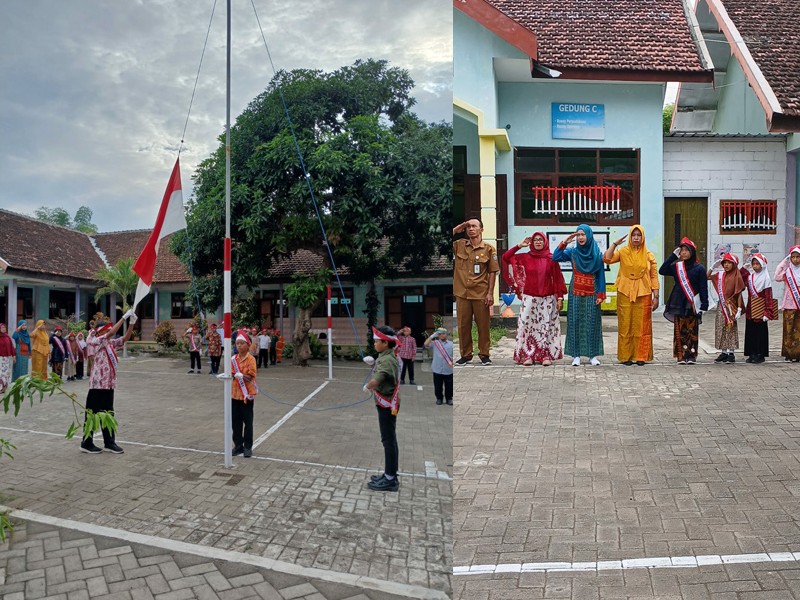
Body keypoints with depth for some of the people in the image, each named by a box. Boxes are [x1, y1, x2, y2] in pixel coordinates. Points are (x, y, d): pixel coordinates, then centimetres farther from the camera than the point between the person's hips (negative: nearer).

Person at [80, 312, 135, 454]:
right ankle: (87, 444, 12)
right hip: (98, 383, -8)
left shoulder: (110, 343, 11)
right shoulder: (96, 341, -10)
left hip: (109, 384, 8)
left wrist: (131, 323, -9)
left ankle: (109, 443, 19)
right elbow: (111, 333, -24)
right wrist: (124, 317, -24)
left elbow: (125, 338, 5)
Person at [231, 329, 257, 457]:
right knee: (236, 420, 10)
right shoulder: (234, 359, 6)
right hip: (235, 394, 5)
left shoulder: (251, 359, -10)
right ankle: (238, 445, 22)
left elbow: (251, 376, -13)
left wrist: (241, 375, -29)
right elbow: (232, 374, 9)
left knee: (247, 421, 4)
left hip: (247, 394, -5)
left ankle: (248, 447, 13)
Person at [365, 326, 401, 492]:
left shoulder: (387, 360, -21)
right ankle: (389, 474, 28)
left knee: (389, 440, -3)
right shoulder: (384, 357, 9)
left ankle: (390, 480, 5)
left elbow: (376, 381, -32)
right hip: (385, 403, 10)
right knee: (388, 440, 17)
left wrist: (366, 386, -14)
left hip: (387, 405, -10)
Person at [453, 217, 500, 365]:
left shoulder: (489, 249, 1)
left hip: (481, 294, -2)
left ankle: (484, 354, 17)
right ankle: (466, 354, 19)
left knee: (483, 325, 5)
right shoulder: (459, 245, 7)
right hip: (462, 293, 2)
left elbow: (492, 272, 2)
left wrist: (490, 293, -5)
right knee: (463, 325, 7)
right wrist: (458, 228, -1)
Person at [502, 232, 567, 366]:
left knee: (547, 326, 4)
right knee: (528, 325, 0)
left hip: (548, 299, 0)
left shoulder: (551, 258, 1)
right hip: (530, 298, 0)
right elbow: (506, 257, -3)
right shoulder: (525, 257, 3)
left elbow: (558, 279, 2)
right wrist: (519, 246, -6)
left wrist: (560, 297, -3)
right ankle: (528, 355, 8)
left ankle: (546, 355, 12)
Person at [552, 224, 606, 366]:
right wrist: (565, 242, -16)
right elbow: (555, 257, -12)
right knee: (575, 323, 0)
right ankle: (576, 355, 5)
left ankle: (593, 355, 9)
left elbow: (601, 276, 2)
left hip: (592, 294, 0)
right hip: (575, 293, 1)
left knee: (592, 323, 1)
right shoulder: (572, 252, 3)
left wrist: (600, 294, -4)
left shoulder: (597, 254, 2)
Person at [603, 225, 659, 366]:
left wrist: (656, 297, -2)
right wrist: (615, 243, -13)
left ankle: (641, 356, 12)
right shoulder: (623, 252, 3)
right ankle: (626, 356, 10)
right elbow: (607, 259, -14)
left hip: (643, 295, 0)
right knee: (625, 326, 3)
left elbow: (654, 277, 3)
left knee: (642, 326, 3)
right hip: (625, 295, 0)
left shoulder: (649, 255, 5)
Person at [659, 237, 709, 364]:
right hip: (678, 303, 3)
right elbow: (662, 271, -4)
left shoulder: (699, 268, -1)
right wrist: (673, 255, -1)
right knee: (680, 330, 1)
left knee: (692, 330, 0)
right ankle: (681, 357, 4)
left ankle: (691, 356, 6)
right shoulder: (676, 266, 10)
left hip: (692, 304, -3)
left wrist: (704, 305, -9)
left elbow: (703, 288, -2)